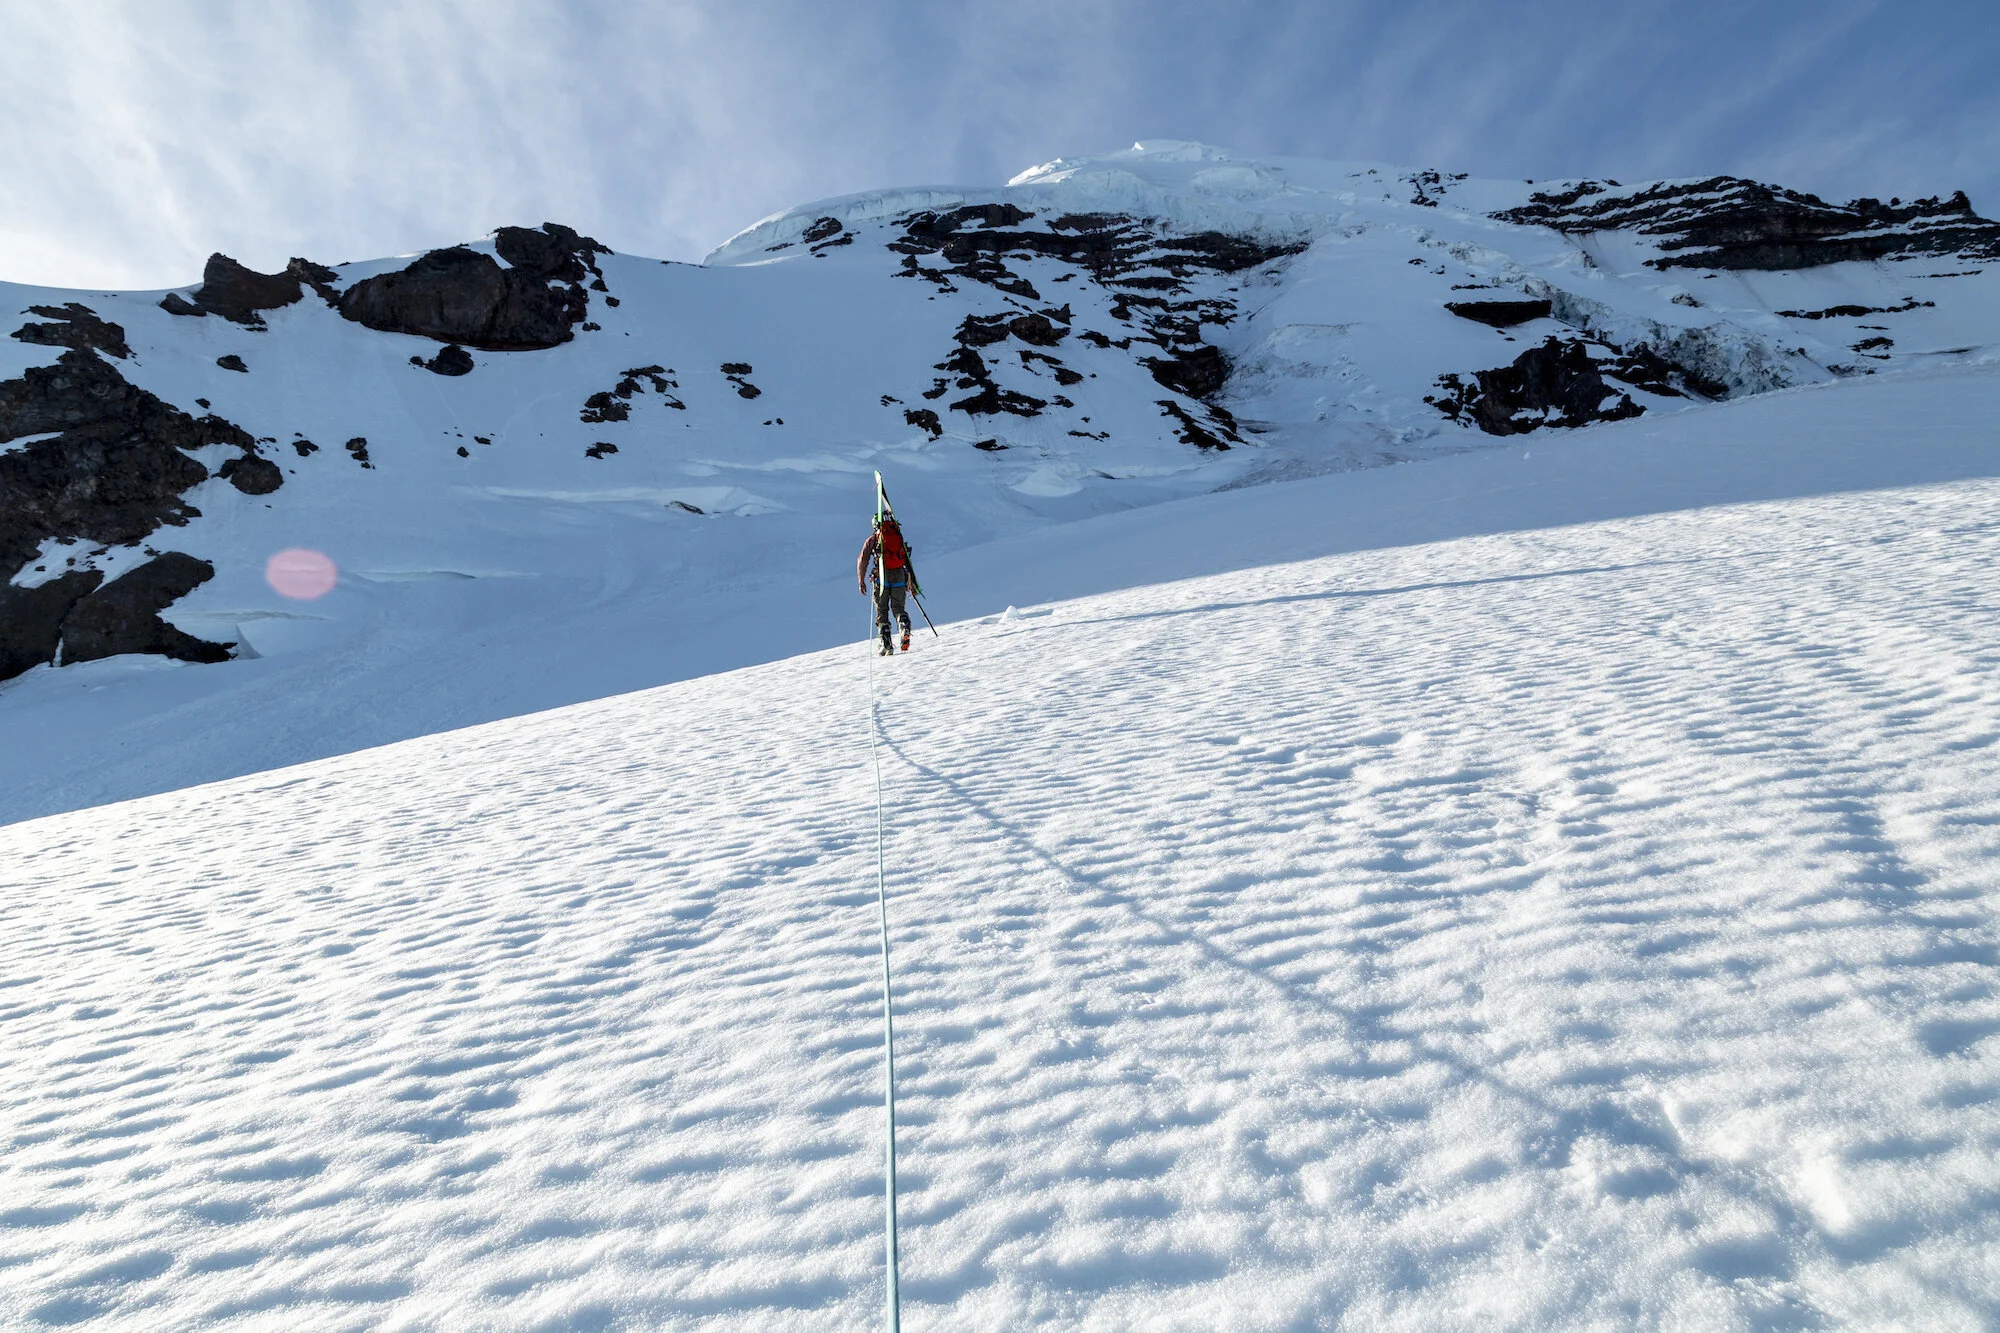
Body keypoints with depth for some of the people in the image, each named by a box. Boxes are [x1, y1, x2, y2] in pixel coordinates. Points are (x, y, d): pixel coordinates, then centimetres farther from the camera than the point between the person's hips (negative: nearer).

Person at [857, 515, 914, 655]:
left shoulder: (872, 539, 13)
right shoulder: (899, 537, 19)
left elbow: (862, 561, 4)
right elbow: (907, 560, 17)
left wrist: (861, 581, 8)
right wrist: (910, 582, 22)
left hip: (882, 576, -2)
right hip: (899, 575, 2)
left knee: (881, 611, 5)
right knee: (898, 607, 11)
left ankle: (886, 643, -7)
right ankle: (905, 627, -20)